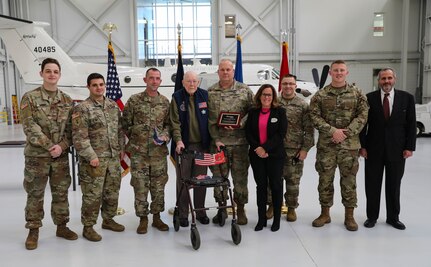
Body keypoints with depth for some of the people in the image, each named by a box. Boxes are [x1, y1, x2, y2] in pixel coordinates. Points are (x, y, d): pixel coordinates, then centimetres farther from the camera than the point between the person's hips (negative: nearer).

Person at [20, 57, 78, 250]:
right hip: (37, 155, -3)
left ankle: (61, 226, 27)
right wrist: (49, 146, -18)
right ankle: (33, 230, 22)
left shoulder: (67, 100, 6)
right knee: (35, 194, 8)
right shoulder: (30, 98, -5)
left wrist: (62, 146, -13)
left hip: (61, 155, 3)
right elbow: (30, 128, -12)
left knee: (61, 193, 12)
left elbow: (70, 128, 3)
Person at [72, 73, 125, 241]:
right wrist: (91, 156, -17)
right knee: (92, 195, 0)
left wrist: (119, 148, 9)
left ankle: (108, 220, 34)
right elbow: (79, 137, -14)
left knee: (112, 192, 16)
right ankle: (88, 227, 15)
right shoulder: (82, 109, -9)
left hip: (113, 158, 6)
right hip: (94, 160, -6)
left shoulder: (113, 106, 10)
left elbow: (120, 129, 16)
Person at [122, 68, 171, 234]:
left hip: (159, 152, 2)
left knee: (158, 186, 9)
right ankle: (143, 219, 17)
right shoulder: (134, 100, -1)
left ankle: (156, 217, 24)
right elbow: (125, 124, 4)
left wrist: (165, 136, -7)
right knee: (140, 186, 3)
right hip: (139, 152, -2)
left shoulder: (165, 102, 7)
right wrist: (134, 140, 4)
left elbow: (169, 123, 11)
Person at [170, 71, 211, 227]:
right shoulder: (177, 97, -1)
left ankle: (200, 211, 25)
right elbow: (175, 122, -8)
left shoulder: (204, 95, 5)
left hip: (202, 145, 2)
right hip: (183, 145, -2)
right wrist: (178, 140, -21)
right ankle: (183, 214, 16)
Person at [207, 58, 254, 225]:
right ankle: (222, 208, 25)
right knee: (218, 176, 9)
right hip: (218, 142, 1)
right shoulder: (210, 92, 4)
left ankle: (240, 209, 21)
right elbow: (208, 118, 0)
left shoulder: (244, 90, 3)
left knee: (240, 176, 6)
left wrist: (239, 124, -13)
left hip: (240, 142, -1)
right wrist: (215, 138, -8)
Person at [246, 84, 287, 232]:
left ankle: (277, 219, 16)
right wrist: (257, 148, -12)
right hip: (257, 155, 2)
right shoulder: (253, 112, 7)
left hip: (275, 154, -2)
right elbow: (248, 132, 3)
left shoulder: (280, 112, -1)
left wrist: (265, 148, -16)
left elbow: (281, 133, -9)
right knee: (261, 185, 8)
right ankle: (261, 219, 17)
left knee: (275, 185, 4)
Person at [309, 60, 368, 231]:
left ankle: (349, 216, 19)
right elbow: (314, 116, -4)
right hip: (326, 145, 1)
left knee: (349, 180, 6)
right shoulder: (320, 95, 3)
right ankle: (325, 214, 21)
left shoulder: (357, 94, 4)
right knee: (325, 180, 7)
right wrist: (332, 131, -15)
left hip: (350, 145, 0)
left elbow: (363, 115, -2)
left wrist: (346, 133, -13)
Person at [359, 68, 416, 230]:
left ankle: (393, 217, 26)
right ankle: (372, 216, 21)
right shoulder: (369, 98, -2)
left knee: (394, 185, 11)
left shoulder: (407, 98, 2)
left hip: (397, 150, 1)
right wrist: (362, 146, -6)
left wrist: (409, 147, -4)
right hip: (374, 149, -1)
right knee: (372, 185, 7)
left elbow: (411, 124, 2)